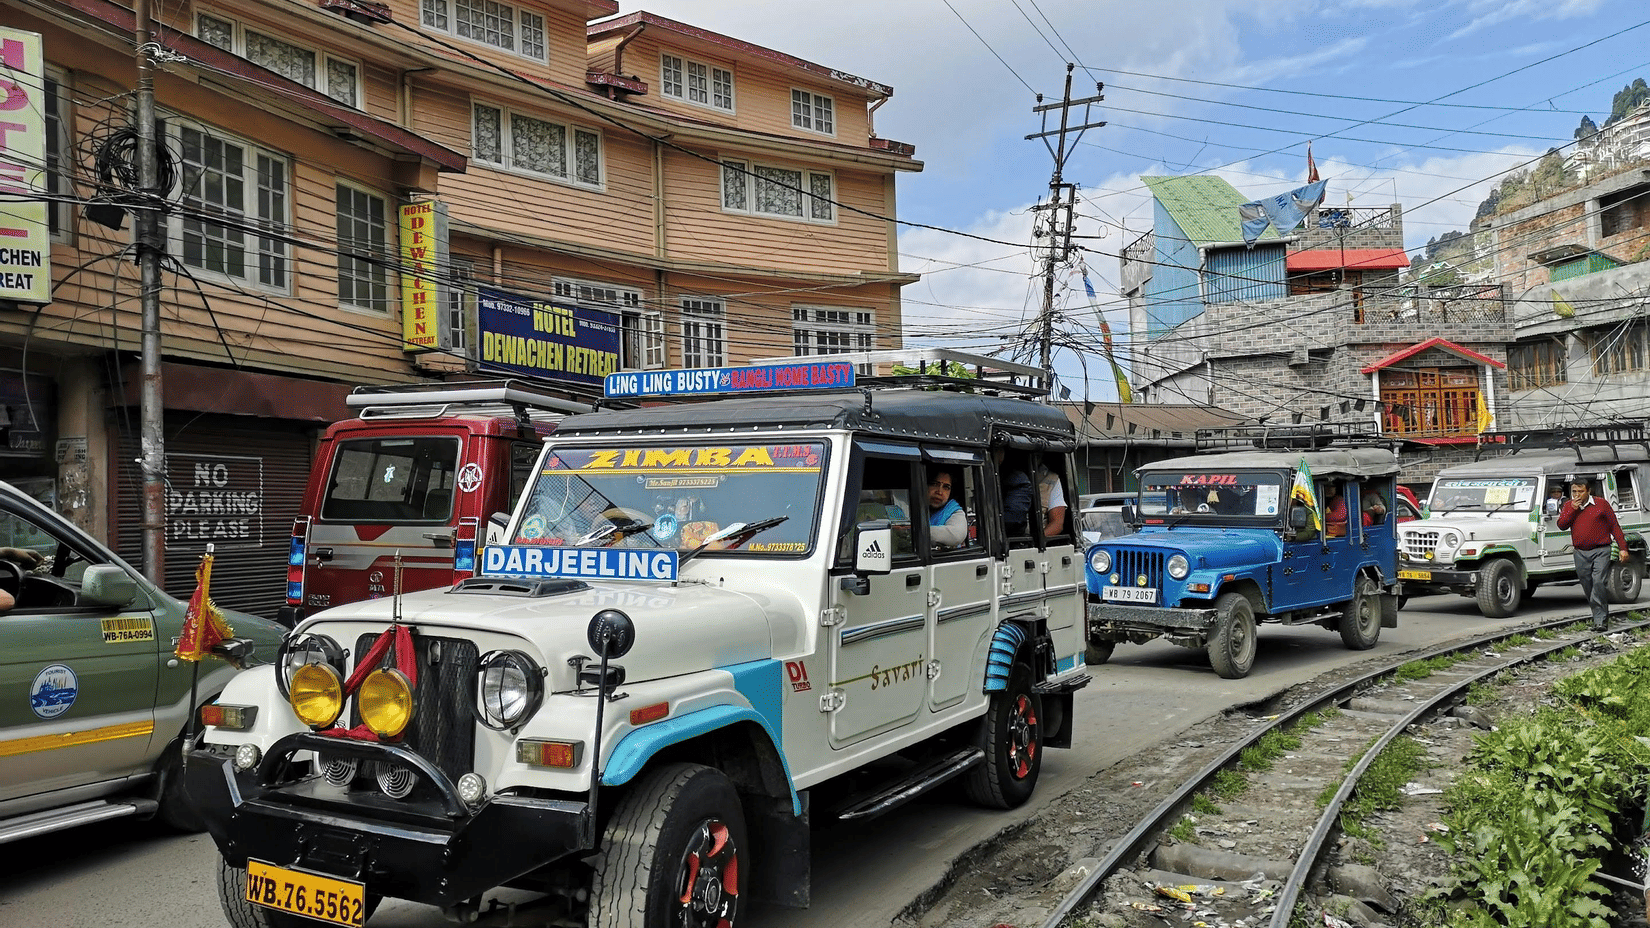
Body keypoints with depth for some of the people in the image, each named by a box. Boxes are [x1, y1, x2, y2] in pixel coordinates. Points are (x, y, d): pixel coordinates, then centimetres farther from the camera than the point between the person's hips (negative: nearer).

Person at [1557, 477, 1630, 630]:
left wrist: (1623, 548, -1)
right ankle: (1601, 616, 21)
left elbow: (1614, 526, 3)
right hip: (1580, 553, 4)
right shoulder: (1568, 506, 9)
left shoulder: (1601, 503, 0)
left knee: (1599, 583, -16)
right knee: (1588, 587, 7)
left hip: (1600, 551, -4)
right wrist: (1573, 509, -11)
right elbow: (1561, 525, -1)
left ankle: (1600, 620, -14)